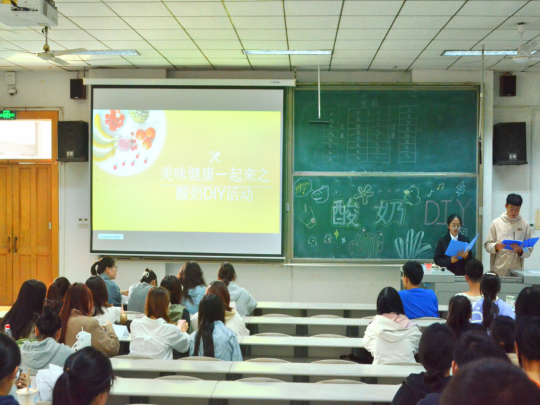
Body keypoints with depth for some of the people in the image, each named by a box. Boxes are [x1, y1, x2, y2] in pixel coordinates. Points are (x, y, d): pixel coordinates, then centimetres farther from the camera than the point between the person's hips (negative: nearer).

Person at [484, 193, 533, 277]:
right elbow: (487, 245, 5)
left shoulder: (524, 225, 6)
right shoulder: (496, 223, 5)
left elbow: (529, 250, 5)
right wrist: (496, 247, -15)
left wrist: (520, 251, -14)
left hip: (516, 270, 0)